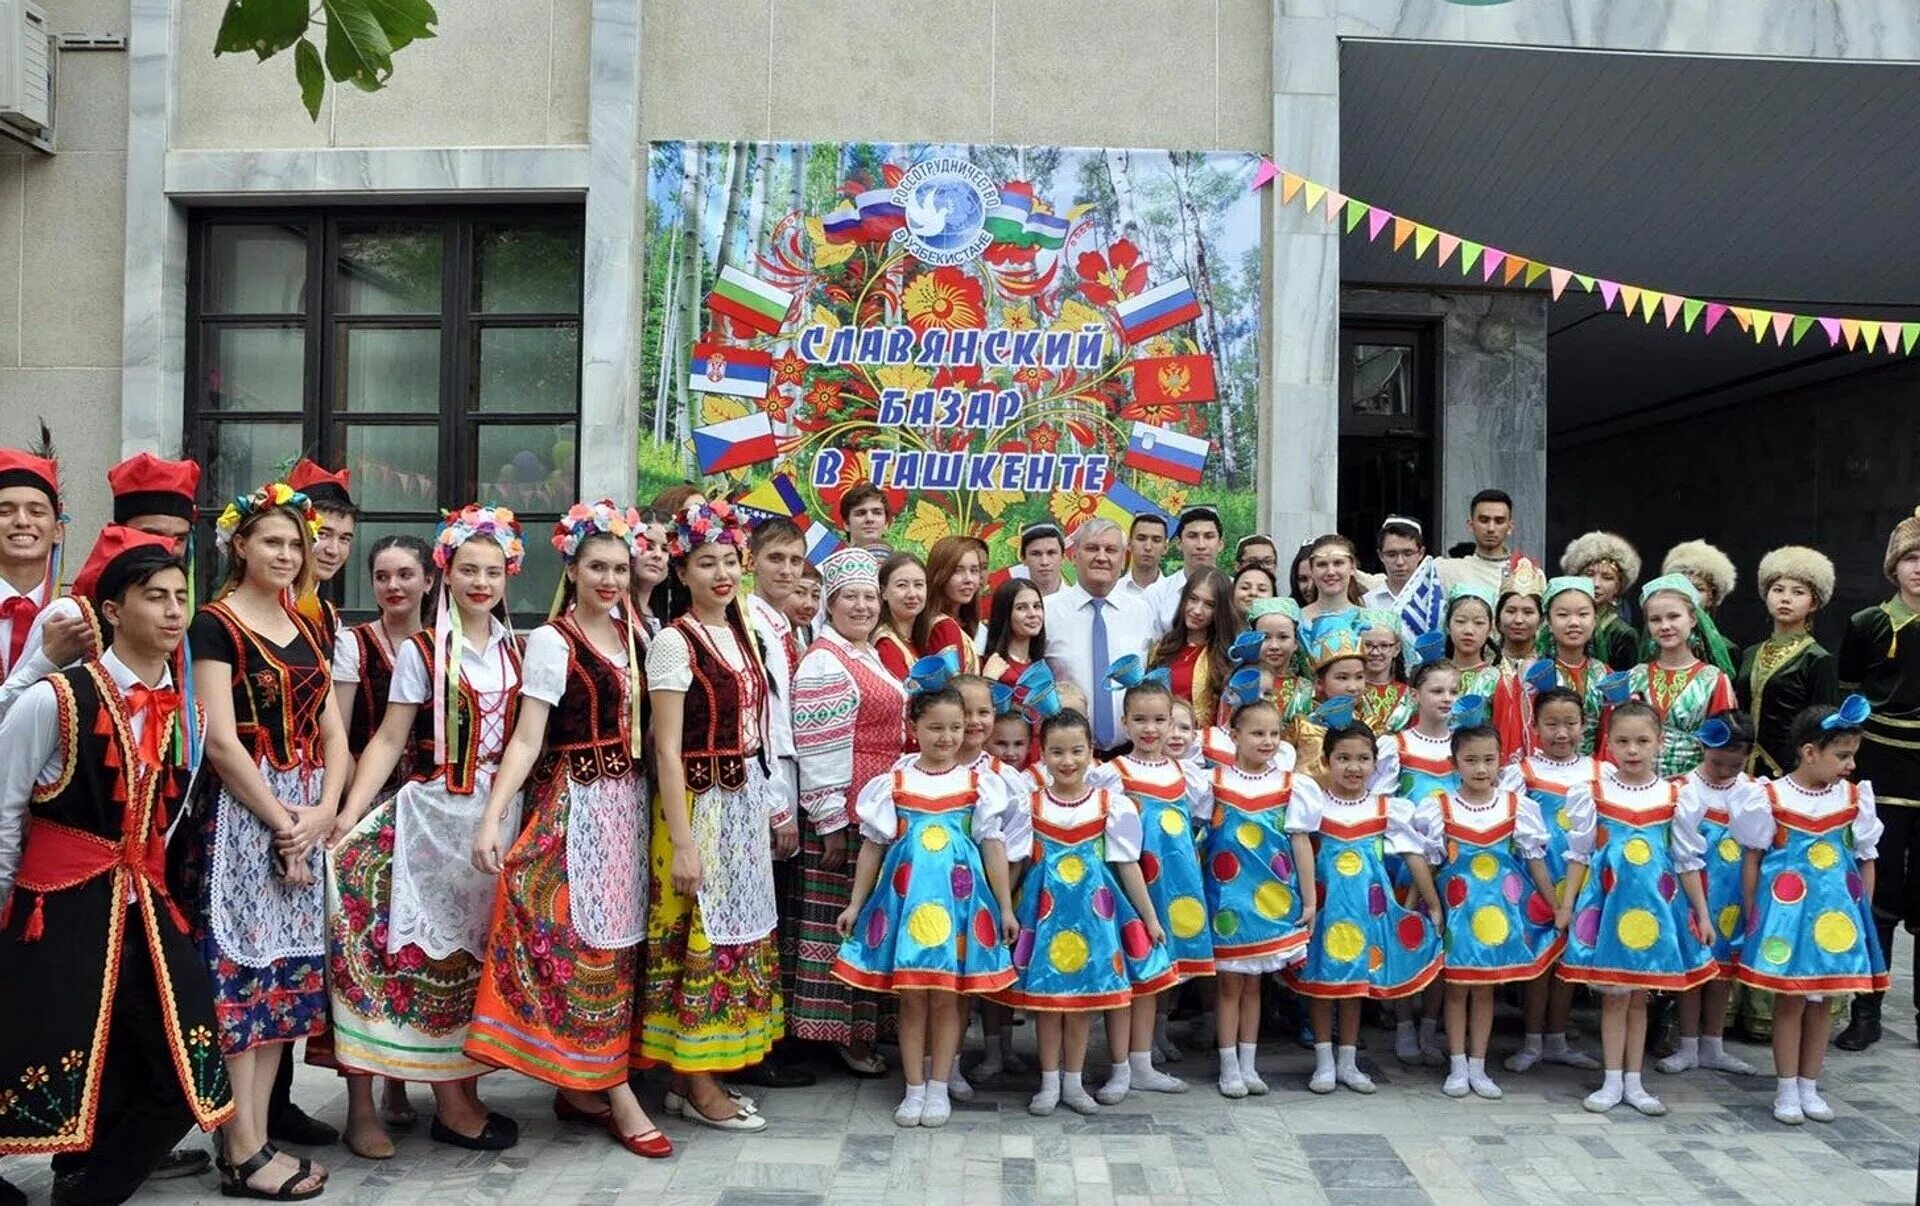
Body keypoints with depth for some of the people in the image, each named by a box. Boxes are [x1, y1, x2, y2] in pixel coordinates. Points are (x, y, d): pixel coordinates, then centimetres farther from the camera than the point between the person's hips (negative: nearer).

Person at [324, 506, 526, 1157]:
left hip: (500, 816, 4)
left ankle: (466, 1092, 19)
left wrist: (504, 821, 2)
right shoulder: (421, 651, -4)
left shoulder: (517, 651, 8)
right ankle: (451, 1101, 10)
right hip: (435, 815, -4)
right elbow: (388, 740, -7)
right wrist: (349, 814, -17)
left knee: (480, 953, 9)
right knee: (436, 950, 0)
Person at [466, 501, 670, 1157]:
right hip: (574, 802, -7)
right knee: (585, 940, -4)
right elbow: (526, 740, -14)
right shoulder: (551, 641, -9)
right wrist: (491, 817, -23)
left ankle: (578, 1085, 21)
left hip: (628, 800, 7)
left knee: (615, 939, 10)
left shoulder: (632, 632, 10)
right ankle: (618, 1096, 3)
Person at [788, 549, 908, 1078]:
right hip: (844, 815, -9)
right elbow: (816, 749, -17)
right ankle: (843, 1032, 8)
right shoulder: (824, 663, -13)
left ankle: (868, 1022, 25)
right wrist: (830, 822, -18)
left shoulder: (872, 656, 15)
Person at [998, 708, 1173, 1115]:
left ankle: (1073, 1082, 21)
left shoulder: (1111, 805, -3)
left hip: (1091, 907, 0)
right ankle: (1049, 1083, 18)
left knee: (1083, 994, 7)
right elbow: (1013, 863, 5)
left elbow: (1128, 866, 2)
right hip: (1044, 907, 0)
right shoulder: (1030, 805, -1)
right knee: (1044, 994, 4)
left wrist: (1150, 917, 4)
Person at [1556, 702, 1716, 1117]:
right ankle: (1613, 1080, 14)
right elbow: (1579, 853, 1)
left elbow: (1687, 860, 5)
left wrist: (1702, 913, 5)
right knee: (1613, 995, 5)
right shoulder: (1593, 792, -3)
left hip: (1655, 903, 1)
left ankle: (1633, 1082, 19)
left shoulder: (1673, 797, 0)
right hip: (1608, 900, -1)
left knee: (1639, 995, 11)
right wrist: (1567, 904, 0)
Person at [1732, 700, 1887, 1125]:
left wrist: (1860, 911, 6)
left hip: (1835, 912, 4)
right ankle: (1786, 1089, 16)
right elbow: (1752, 859, -2)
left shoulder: (1855, 798, 0)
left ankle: (1809, 1086, 24)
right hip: (1787, 909, -3)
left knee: (1821, 1000, 12)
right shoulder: (1770, 798, -9)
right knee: (1790, 999, 4)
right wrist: (1752, 914, -1)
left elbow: (1867, 859, 9)